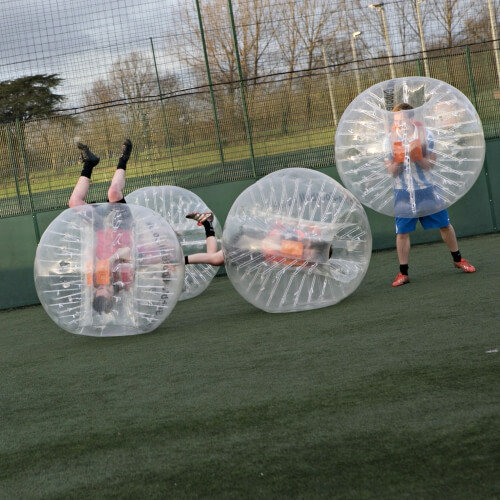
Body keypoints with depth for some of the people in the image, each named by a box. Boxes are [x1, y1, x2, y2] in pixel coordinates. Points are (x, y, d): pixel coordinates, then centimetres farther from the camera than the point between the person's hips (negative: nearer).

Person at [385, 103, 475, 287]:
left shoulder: (424, 135, -4)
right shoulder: (391, 139, -4)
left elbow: (431, 164, -7)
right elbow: (391, 171, -4)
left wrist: (417, 157, -23)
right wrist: (398, 161, -23)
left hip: (426, 190, 0)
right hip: (404, 193, 0)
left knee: (445, 225, 7)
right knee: (402, 232, -4)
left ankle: (457, 259, 28)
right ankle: (403, 273, 5)